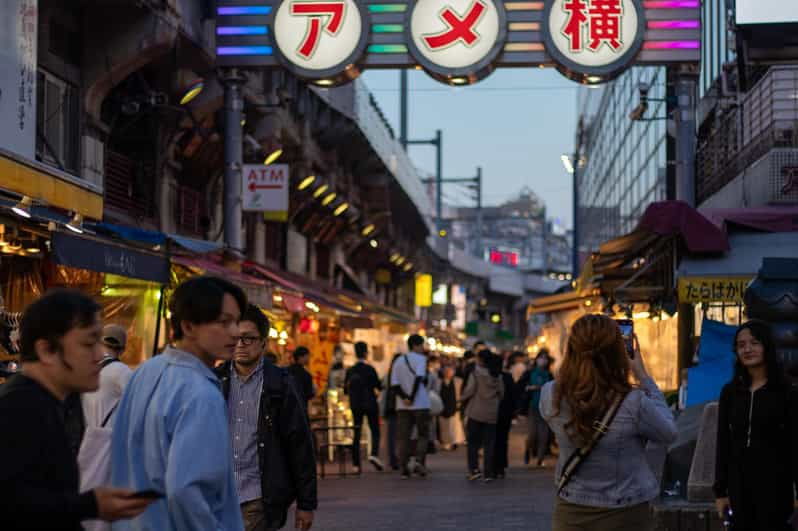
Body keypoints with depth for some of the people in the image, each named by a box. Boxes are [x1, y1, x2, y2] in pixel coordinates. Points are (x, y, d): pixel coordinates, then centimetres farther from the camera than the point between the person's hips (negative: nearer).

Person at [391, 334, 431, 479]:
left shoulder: (398, 361, 12)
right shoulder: (421, 359, -4)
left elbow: (394, 384, 1)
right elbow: (419, 377, -19)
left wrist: (404, 397, -6)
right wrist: (412, 397, -14)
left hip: (403, 406, 4)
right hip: (420, 404, -4)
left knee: (404, 437, 6)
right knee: (423, 435, 7)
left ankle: (404, 469, 1)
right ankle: (419, 462, -11)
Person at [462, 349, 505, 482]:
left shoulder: (476, 373, -9)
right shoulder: (497, 375, 5)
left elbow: (470, 390, -12)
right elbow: (501, 392, 8)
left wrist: (463, 396, 8)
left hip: (476, 412, -3)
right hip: (492, 413, 4)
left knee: (473, 442, 7)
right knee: (489, 444, 6)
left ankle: (474, 469, -6)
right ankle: (488, 473, 4)